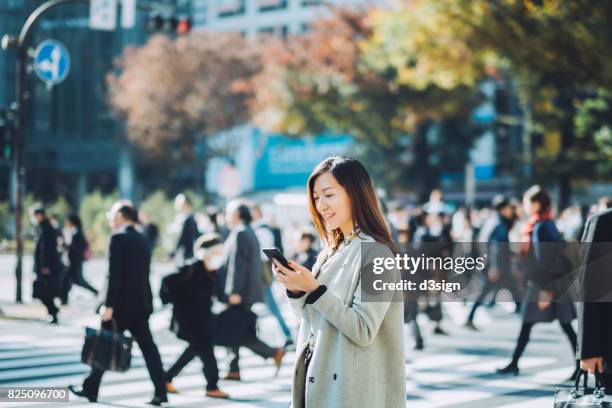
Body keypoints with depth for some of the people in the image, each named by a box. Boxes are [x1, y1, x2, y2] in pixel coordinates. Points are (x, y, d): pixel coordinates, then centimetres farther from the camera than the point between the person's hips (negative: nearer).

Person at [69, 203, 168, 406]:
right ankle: (160, 391, 0)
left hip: (123, 303, -7)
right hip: (142, 302, 7)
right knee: (147, 346, 5)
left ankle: (90, 389, 11)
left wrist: (109, 305, -18)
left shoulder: (119, 238, -12)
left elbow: (114, 274, -17)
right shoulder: (143, 240, 12)